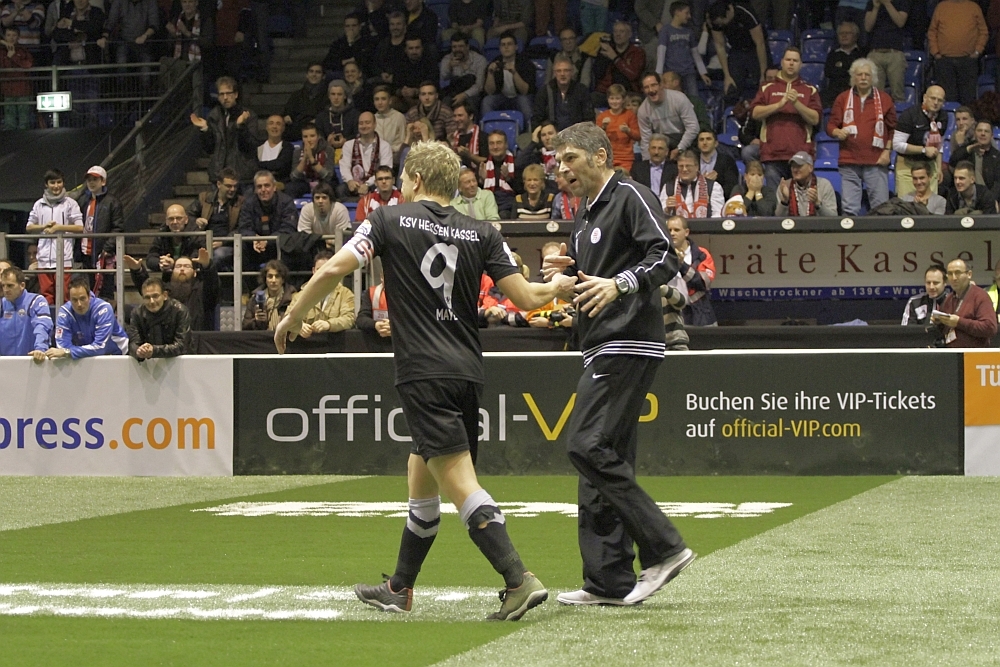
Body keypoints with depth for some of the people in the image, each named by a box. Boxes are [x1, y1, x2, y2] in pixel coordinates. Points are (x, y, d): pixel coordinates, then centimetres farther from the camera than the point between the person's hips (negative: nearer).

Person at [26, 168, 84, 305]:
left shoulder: (70, 203, 3)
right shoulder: (39, 204, 14)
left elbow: (79, 227, -2)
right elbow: (29, 227, 15)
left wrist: (58, 227, -8)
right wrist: (44, 226, -2)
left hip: (63, 259, -3)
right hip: (44, 259, 3)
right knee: (46, 295, 3)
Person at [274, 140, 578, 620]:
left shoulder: (389, 220, 0)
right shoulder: (481, 233, 8)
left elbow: (333, 270, -7)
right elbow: (525, 297, 3)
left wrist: (293, 316, 7)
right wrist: (557, 288, 25)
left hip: (423, 373, -6)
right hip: (467, 369, 6)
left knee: (460, 481, -11)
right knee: (420, 472, 20)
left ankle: (519, 580, -24)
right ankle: (400, 589, 30)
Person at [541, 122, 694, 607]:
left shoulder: (630, 198, -6)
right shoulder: (587, 217, 22)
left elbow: (666, 259, -17)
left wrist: (619, 284, -32)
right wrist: (565, 272, 8)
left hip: (628, 345, -10)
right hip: (602, 349, 10)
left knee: (587, 445, -17)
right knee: (604, 457, 7)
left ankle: (663, 547, -13)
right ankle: (610, 581, 8)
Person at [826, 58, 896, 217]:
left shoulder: (884, 99, 10)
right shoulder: (843, 99, 11)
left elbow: (893, 128, 11)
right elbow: (831, 125, 9)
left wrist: (887, 151, 1)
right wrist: (837, 132, -14)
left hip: (877, 161, 0)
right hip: (849, 162, 0)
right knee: (849, 207, -3)